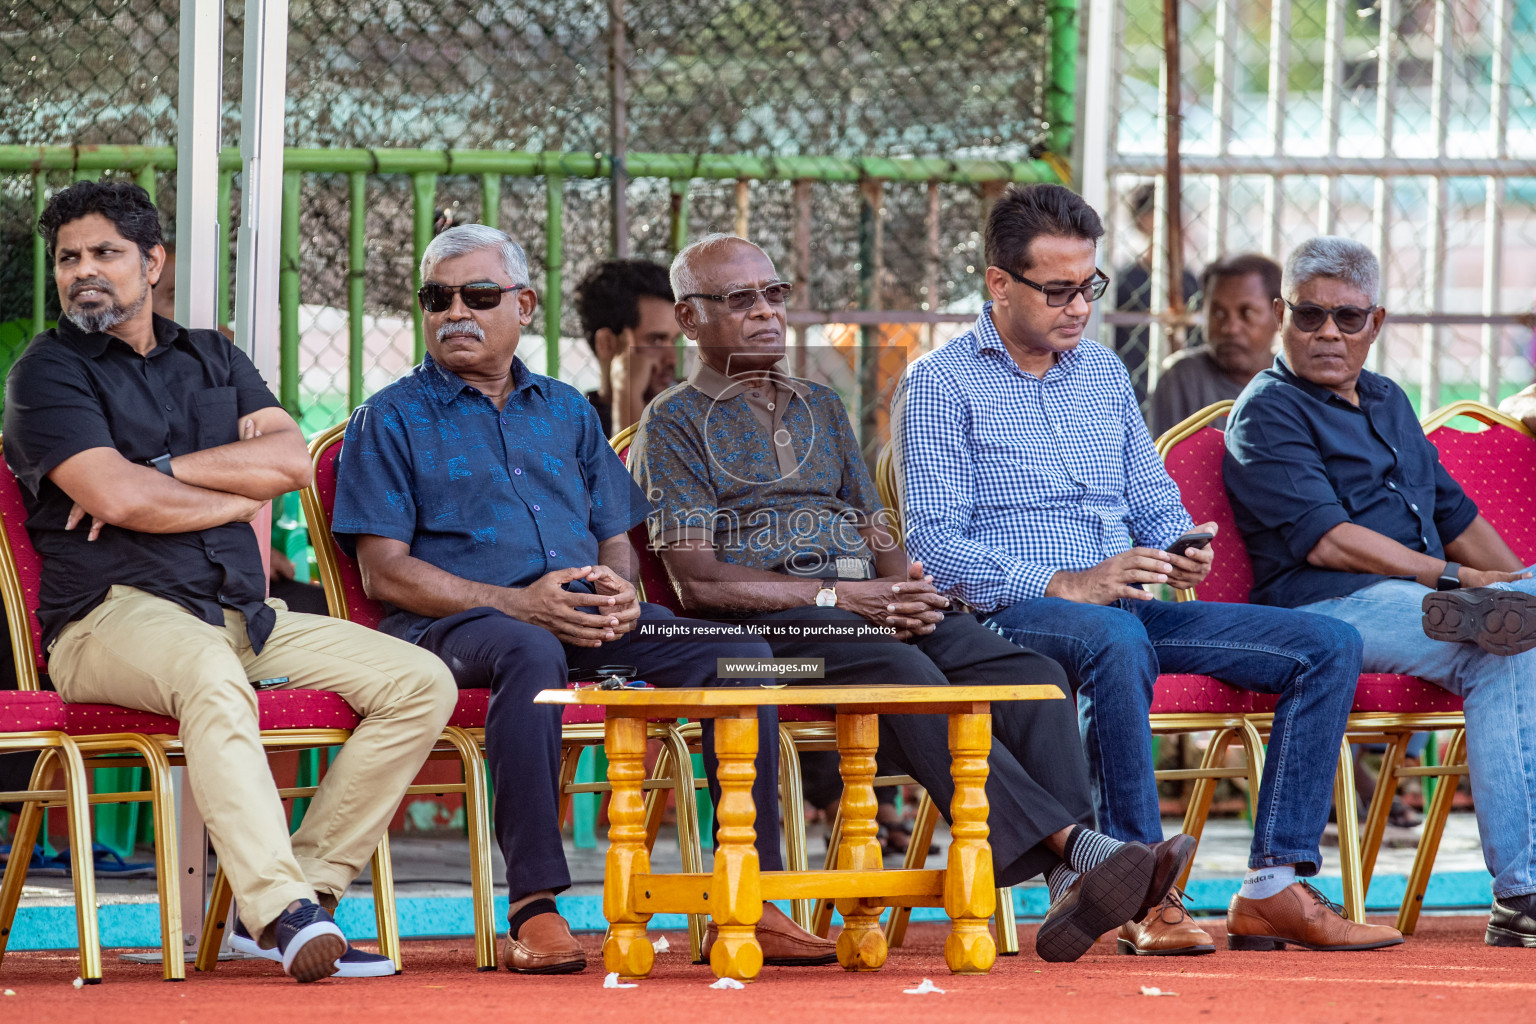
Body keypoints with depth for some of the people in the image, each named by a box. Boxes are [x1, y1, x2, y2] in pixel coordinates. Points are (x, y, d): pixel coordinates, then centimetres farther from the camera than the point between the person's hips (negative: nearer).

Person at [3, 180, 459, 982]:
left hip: (243, 615, 7)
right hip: (114, 613, -6)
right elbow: (117, 500, -11)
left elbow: (291, 460, 5)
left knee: (421, 682, -9)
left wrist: (162, 473, -6)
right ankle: (279, 907, -49)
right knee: (210, 673, -41)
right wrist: (240, 493, 2)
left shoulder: (212, 359, 22)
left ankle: (307, 882, -14)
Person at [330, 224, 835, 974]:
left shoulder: (566, 412, 26)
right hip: (457, 622, -5)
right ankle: (534, 907, -43)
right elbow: (386, 573, -2)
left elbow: (616, 539, 23)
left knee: (737, 650, -19)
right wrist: (517, 604, -14)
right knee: (531, 653, -41)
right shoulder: (392, 420, 9)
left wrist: (620, 590, -4)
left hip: (587, 619, 5)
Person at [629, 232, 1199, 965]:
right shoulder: (675, 422, 9)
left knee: (1031, 674, -23)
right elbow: (698, 582, -3)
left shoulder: (821, 409, 29)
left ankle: (1071, 885, -42)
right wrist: (836, 597, -13)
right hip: (767, 623, -6)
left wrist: (908, 587, -2)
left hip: (869, 602, 6)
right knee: (908, 678, -37)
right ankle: (1073, 849, -49)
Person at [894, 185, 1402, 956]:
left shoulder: (1104, 373, 22)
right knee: (1117, 643, -42)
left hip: (1129, 609, 7)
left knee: (1328, 646, -10)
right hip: (1014, 615, -7)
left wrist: (1180, 547, -3)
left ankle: (1275, 886, -16)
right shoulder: (941, 385, 0)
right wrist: (1066, 584, -20)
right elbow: (934, 546, -10)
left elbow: (1155, 502, 23)